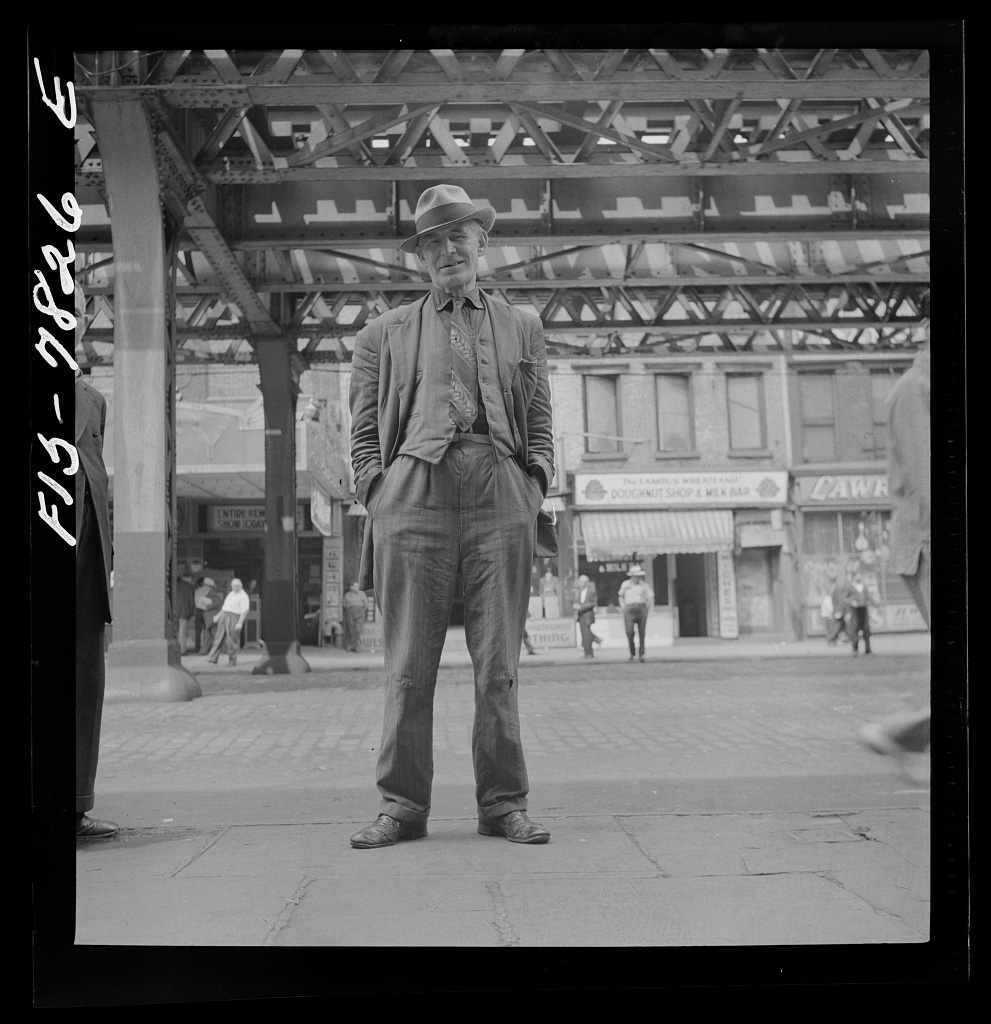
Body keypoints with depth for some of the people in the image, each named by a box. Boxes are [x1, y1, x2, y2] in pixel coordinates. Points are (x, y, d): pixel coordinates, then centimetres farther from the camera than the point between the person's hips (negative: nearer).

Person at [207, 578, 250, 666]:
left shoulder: (243, 596, -7)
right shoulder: (231, 593, 19)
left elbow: (245, 611, -15)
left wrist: (240, 623, -22)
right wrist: (219, 615, 23)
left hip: (234, 617, -8)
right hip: (224, 615, 8)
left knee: (232, 640, -5)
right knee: (219, 638, 5)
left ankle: (232, 661, 4)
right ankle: (213, 658, 5)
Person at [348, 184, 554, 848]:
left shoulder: (522, 328, 23)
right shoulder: (384, 335, 20)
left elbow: (540, 427, 20)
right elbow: (365, 435, 15)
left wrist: (534, 489, 5)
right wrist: (379, 494, 0)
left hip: (502, 496, 1)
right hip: (413, 493, 0)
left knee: (499, 664, -1)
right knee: (409, 664, -3)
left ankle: (504, 804, 5)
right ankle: (403, 805, 3)